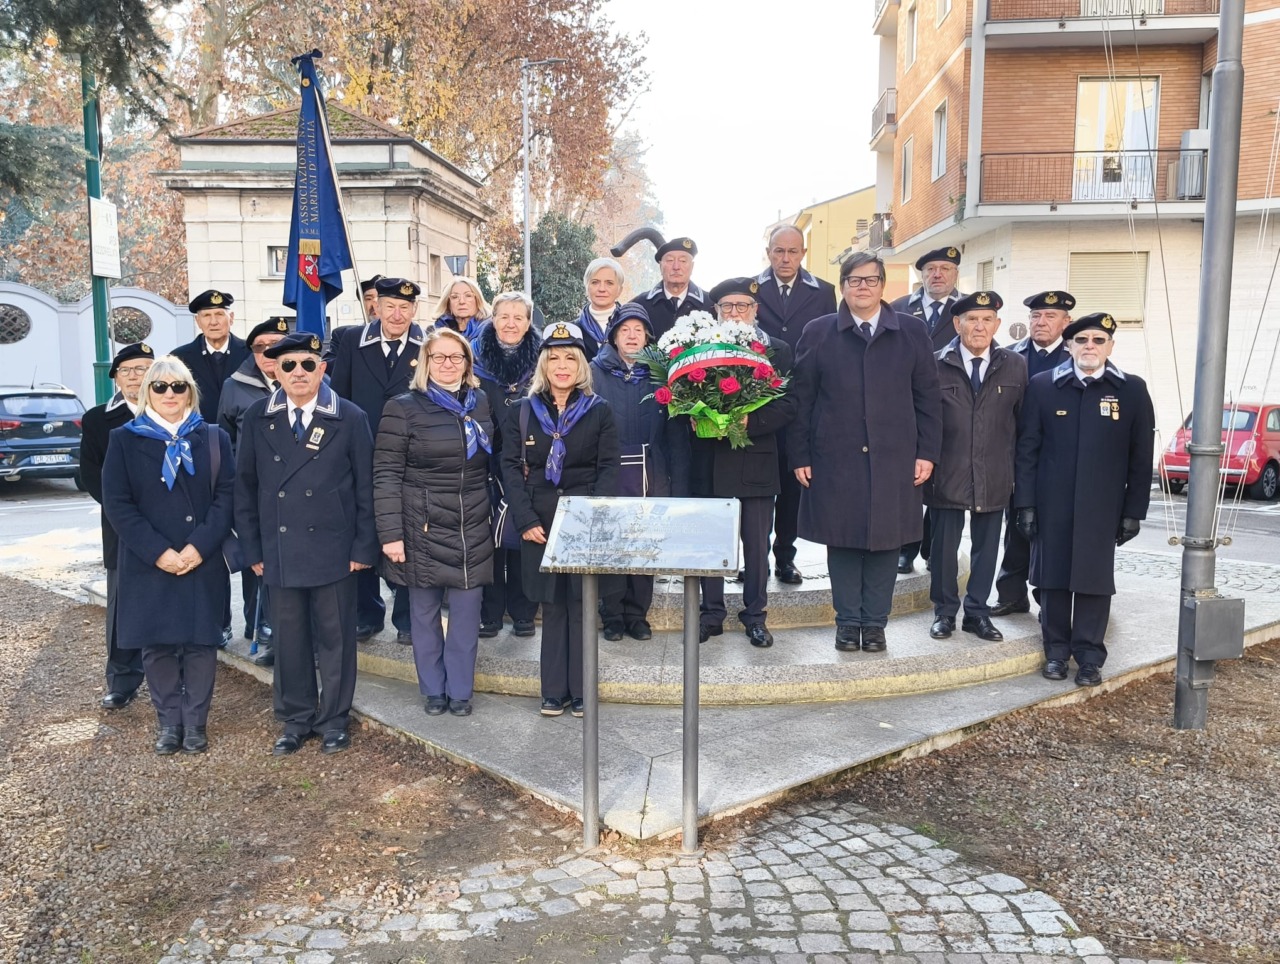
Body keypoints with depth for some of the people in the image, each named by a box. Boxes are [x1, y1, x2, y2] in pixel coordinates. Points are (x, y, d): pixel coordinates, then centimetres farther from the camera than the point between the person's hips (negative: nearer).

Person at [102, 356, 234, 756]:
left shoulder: (213, 438, 6)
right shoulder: (124, 440, 4)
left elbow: (226, 495, -1)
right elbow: (117, 503, -3)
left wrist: (200, 546, -13)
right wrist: (157, 551, -13)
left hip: (203, 562, 0)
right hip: (148, 564, 0)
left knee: (200, 641, 3)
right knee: (157, 644, 6)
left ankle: (195, 722, 16)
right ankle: (168, 722, 20)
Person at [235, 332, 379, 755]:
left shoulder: (350, 419, -2)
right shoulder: (257, 419, 4)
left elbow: (365, 487, -2)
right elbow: (246, 486, 7)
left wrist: (364, 547, -6)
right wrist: (252, 549, 4)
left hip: (333, 549, -2)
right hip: (278, 549, 2)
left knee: (335, 636, 7)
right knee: (289, 637, 11)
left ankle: (333, 719, 23)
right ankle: (296, 719, 27)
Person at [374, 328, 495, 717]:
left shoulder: (481, 403, 8)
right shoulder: (404, 407, -5)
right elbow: (386, 475, -8)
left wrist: (494, 515, 12)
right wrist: (390, 534, -13)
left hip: (472, 529, 3)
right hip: (422, 528, -3)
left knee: (466, 614, 5)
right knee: (425, 612, 9)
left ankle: (460, 690, 22)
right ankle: (433, 690, 25)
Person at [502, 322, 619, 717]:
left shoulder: (599, 411, 3)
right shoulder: (524, 411, 6)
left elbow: (608, 468, -1)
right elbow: (511, 467, 1)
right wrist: (526, 520, -9)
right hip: (540, 524, 1)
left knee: (580, 605, 4)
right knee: (552, 606, 6)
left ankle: (580, 691, 14)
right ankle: (554, 691, 16)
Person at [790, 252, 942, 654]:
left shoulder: (912, 334, 6)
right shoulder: (818, 333, 3)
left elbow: (927, 399, 7)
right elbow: (801, 399, 2)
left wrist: (927, 452, 1)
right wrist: (800, 456, -2)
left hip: (893, 460, 1)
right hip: (836, 460, -1)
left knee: (886, 540, 6)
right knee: (842, 541, 5)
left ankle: (875, 623, 19)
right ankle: (848, 622, 19)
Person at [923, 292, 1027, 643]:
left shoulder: (1015, 366, 3)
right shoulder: (936, 366, -4)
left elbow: (1022, 422, 6)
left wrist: (1017, 470, 3)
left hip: (994, 477, 2)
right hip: (948, 473, -2)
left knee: (986, 546, 11)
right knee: (944, 545, 7)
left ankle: (977, 611, 25)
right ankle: (945, 611, 23)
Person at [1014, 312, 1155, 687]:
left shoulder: (1132, 390, 2)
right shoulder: (1042, 385, 2)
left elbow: (1141, 457, 3)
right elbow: (1026, 449, 1)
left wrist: (1134, 510, 0)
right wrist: (1025, 502, -4)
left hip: (1103, 508, 0)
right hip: (1051, 506, 0)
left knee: (1095, 581, 5)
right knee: (1053, 578, 7)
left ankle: (1090, 656, 17)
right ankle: (1056, 651, 21)